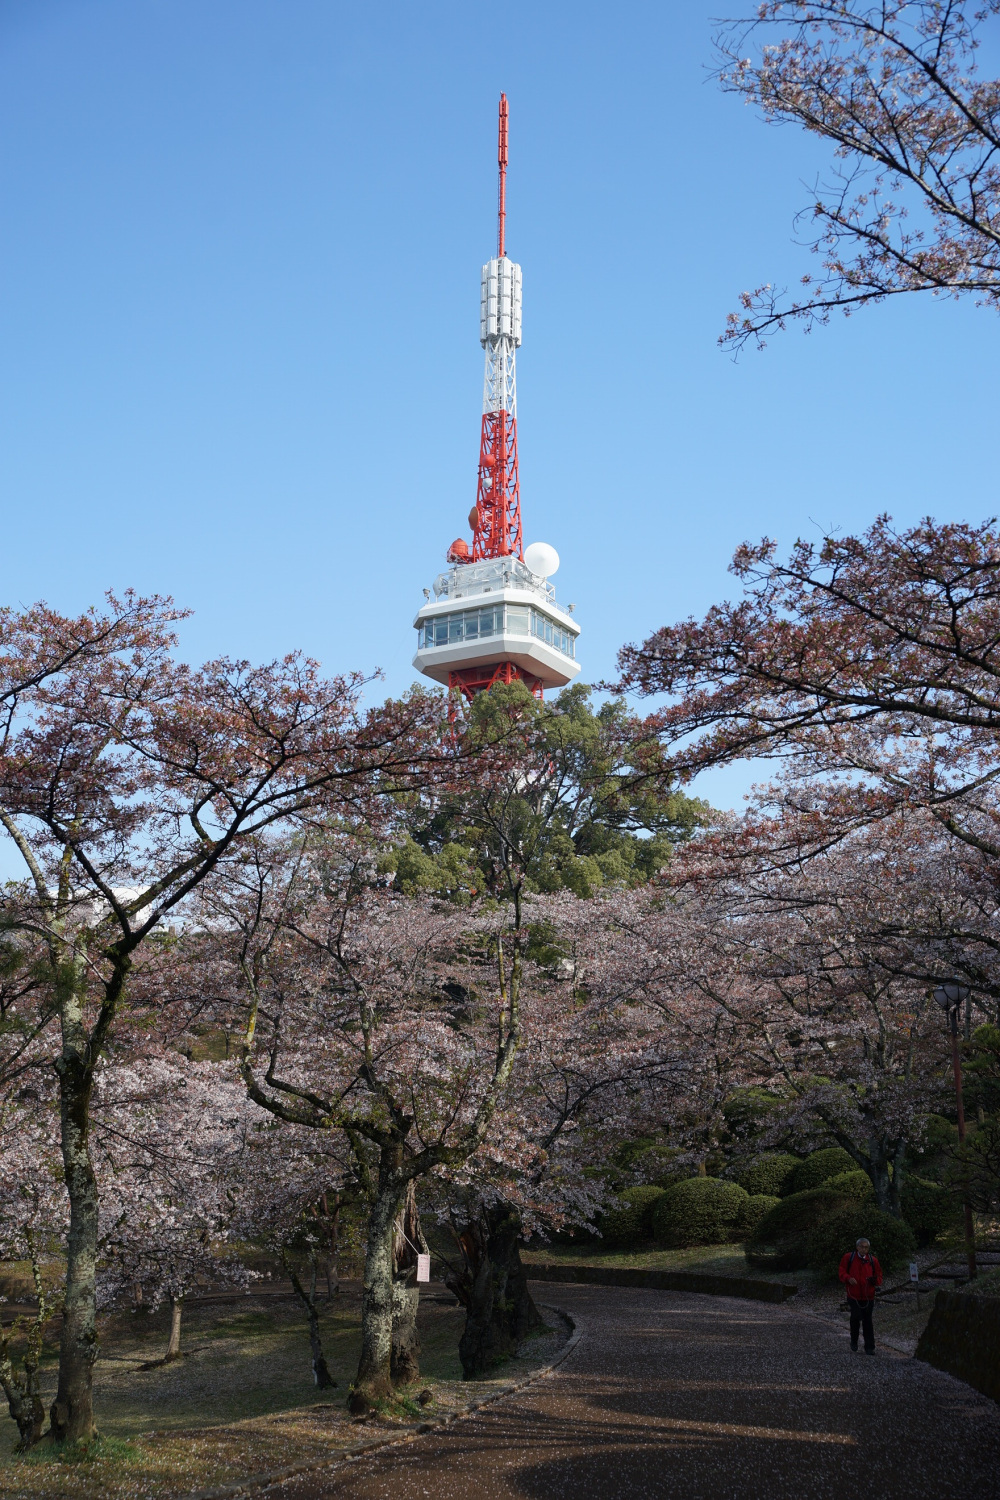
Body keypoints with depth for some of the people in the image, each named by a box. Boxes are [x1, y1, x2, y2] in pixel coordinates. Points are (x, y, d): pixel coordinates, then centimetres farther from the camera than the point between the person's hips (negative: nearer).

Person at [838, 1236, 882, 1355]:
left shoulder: (873, 1260, 3)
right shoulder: (849, 1257, -1)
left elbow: (879, 1275, 9)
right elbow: (842, 1272, 2)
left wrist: (875, 1280, -14)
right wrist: (848, 1278, -18)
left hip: (868, 1296, 2)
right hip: (853, 1295, -2)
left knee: (867, 1321, 4)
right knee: (855, 1317, -9)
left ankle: (869, 1347, 10)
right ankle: (854, 1342, 15)